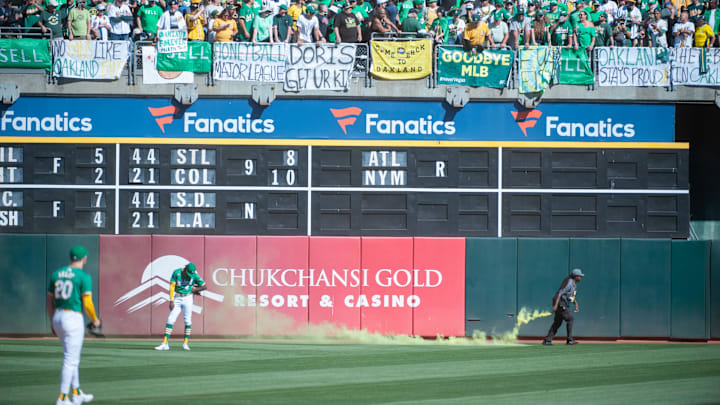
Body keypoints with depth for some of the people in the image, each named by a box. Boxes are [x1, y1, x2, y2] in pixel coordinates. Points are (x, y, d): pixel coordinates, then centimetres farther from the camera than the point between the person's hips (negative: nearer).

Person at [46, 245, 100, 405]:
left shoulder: (56, 274, 10)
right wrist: (95, 320, 4)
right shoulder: (84, 277, -9)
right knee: (70, 360, -4)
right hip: (74, 318, -7)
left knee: (72, 357, 21)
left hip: (57, 318, 7)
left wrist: (53, 323, 22)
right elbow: (87, 303, -13)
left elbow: (49, 301, 13)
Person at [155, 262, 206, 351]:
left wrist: (194, 290, -4)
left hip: (187, 299, 0)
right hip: (177, 298, 0)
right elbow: (172, 286, -7)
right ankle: (165, 343, -5)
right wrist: (171, 301, -11)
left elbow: (204, 286, 0)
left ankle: (185, 343, 9)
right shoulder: (177, 273, -9)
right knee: (170, 320, -4)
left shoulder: (195, 276, -8)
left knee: (188, 321, -1)